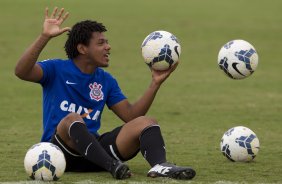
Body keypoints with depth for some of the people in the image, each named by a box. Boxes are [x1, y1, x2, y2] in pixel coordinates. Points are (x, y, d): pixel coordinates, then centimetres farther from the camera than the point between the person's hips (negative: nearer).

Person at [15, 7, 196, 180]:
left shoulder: (106, 80, 15)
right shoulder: (57, 69, 1)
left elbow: (131, 116, 9)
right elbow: (21, 72, -18)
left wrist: (155, 83, 2)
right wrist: (45, 37, -26)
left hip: (94, 148, 5)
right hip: (60, 150, -5)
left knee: (146, 122, -15)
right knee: (72, 119, -37)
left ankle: (160, 166, -48)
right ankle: (113, 166, -54)